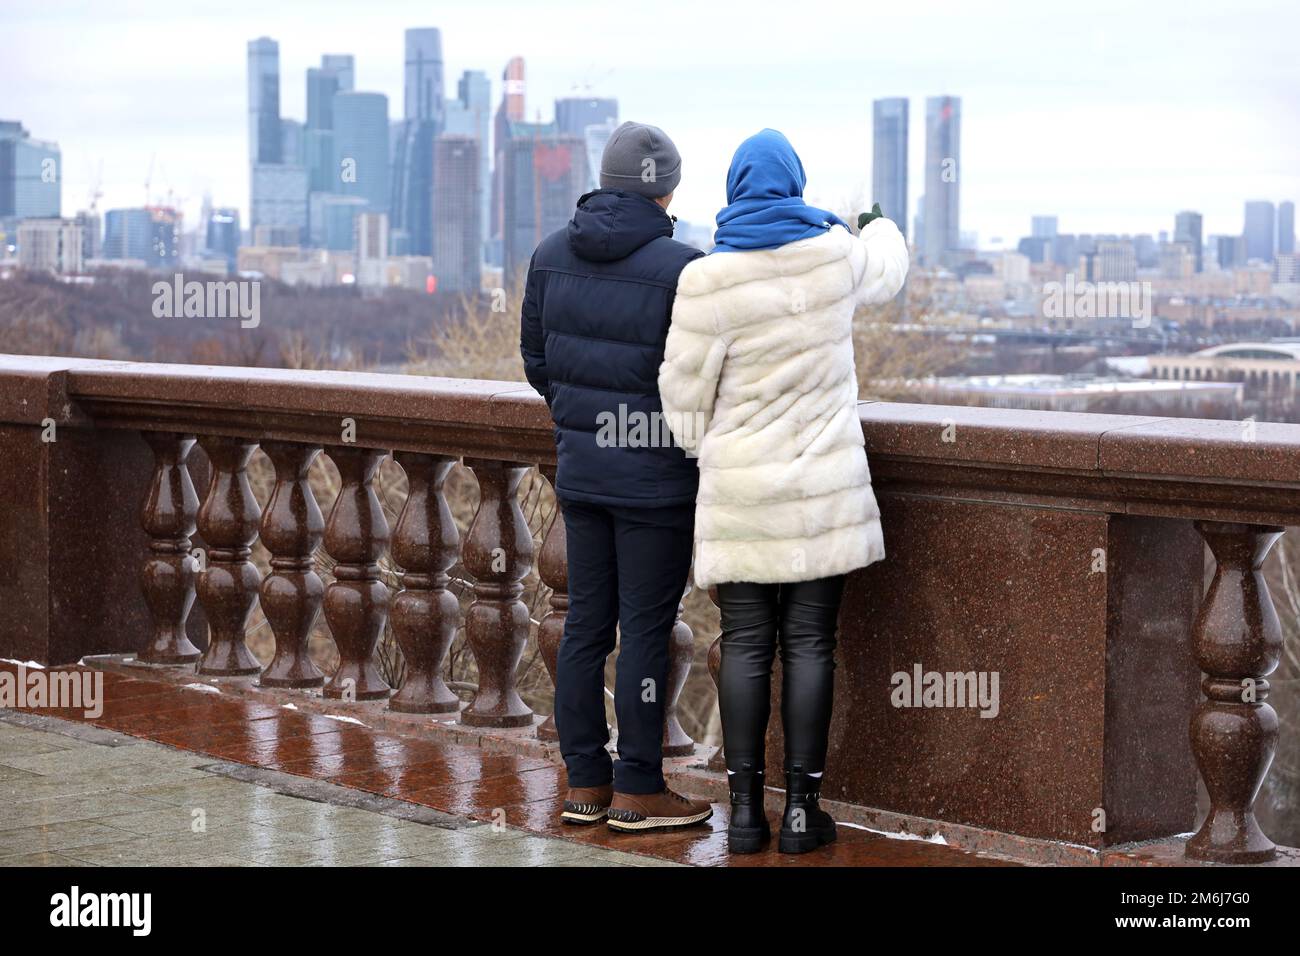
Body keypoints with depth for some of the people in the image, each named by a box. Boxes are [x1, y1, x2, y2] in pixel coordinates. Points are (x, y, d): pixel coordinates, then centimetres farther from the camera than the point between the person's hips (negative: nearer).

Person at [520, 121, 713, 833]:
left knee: (585, 623, 12)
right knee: (645, 630, 1)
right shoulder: (678, 268, -17)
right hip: (654, 477, -6)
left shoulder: (551, 257, 3)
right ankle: (636, 792, 8)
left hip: (579, 469, 6)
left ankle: (585, 783, 18)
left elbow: (537, 360, 11)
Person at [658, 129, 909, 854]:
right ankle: (802, 806, 5)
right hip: (823, 488, 1)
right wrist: (884, 230, 47)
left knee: (746, 645, 5)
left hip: (739, 493, -1)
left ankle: (746, 809, 7)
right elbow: (887, 269, 23)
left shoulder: (709, 280, -10)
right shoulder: (835, 255, -2)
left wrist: (702, 447, 18)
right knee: (809, 644, 4)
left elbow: (686, 389, -3)